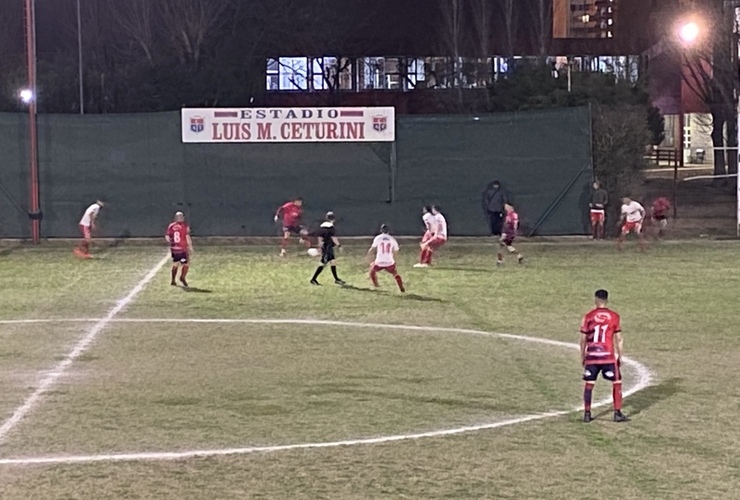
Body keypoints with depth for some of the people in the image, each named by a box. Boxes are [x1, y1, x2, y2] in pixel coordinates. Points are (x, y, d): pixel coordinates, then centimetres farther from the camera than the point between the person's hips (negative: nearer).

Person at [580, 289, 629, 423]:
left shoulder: (588, 317, 1)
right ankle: (618, 413, 6)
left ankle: (587, 414, 10)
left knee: (589, 384, 9)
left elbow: (583, 339, 4)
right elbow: (619, 339, 1)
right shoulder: (614, 317, 0)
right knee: (616, 382, 9)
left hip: (591, 356, 1)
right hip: (608, 356, -1)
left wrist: (582, 357, 14)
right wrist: (620, 356, 10)